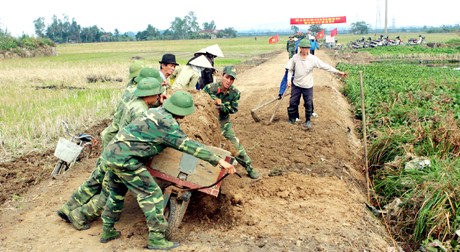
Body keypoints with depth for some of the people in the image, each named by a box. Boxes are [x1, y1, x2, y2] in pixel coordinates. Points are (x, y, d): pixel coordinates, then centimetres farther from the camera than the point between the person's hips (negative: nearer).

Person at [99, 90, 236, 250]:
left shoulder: (157, 112, 12)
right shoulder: (167, 123, -14)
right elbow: (189, 146, -19)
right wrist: (219, 160, -19)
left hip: (110, 153, 10)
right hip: (125, 159, -9)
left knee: (116, 192, 24)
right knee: (152, 194, -3)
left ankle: (107, 231, 35)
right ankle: (156, 239, 1)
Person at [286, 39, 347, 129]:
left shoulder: (313, 59, -15)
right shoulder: (295, 57, -9)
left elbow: (325, 66, -14)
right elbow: (290, 69, 4)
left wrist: (338, 72, -17)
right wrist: (289, 80, -5)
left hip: (308, 86, -1)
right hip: (296, 85, 1)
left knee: (308, 104, 7)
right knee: (293, 103, 7)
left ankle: (308, 121, 27)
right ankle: (292, 120, 25)